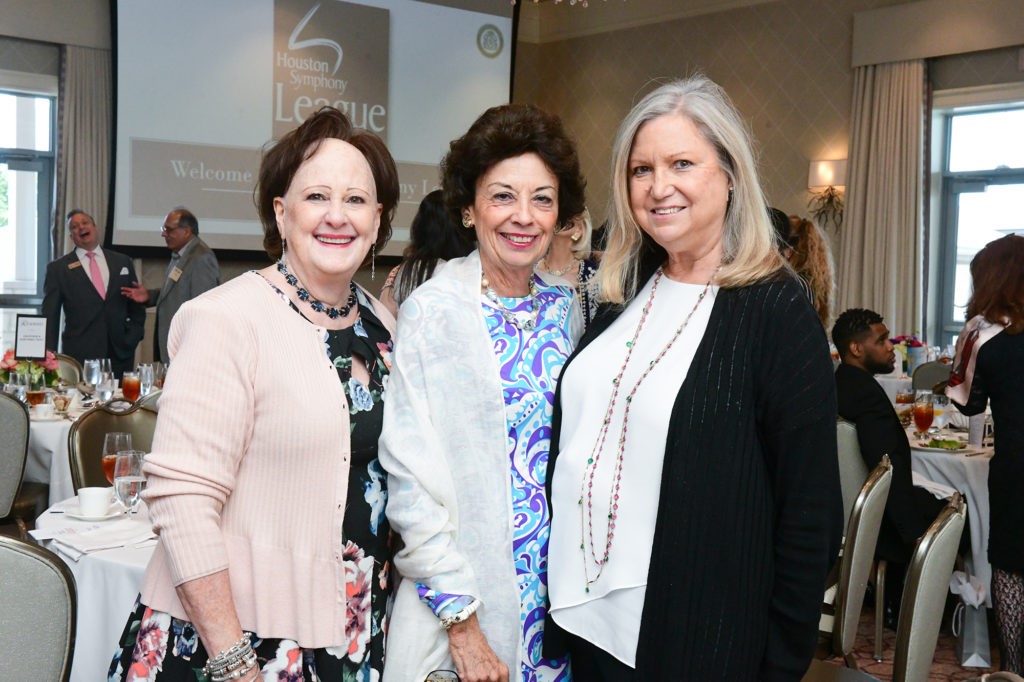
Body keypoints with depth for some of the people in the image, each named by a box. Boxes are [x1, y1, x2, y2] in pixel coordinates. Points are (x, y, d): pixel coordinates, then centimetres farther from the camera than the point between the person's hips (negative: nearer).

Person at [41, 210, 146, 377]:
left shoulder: (122, 262, 13)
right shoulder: (58, 268, 6)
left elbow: (136, 308, 18)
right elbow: (50, 317, 5)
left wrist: (132, 338, 4)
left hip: (121, 354, 2)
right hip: (79, 357, -2)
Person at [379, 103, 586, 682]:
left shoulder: (567, 307, 3)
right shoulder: (433, 311, -12)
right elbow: (412, 478, -13)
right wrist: (461, 621, -15)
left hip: (559, 591, 5)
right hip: (462, 596, -4)